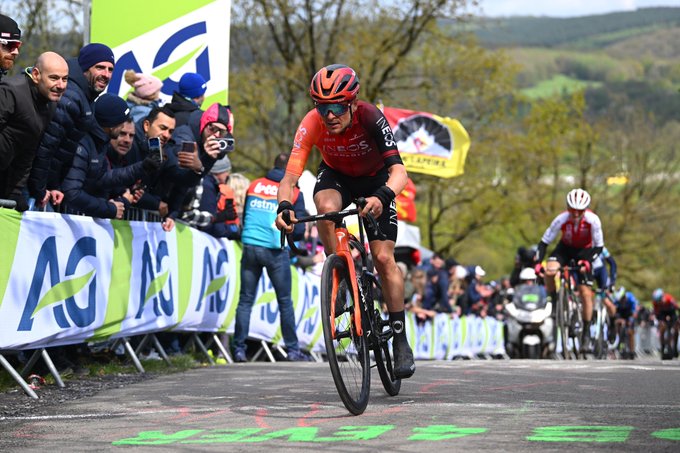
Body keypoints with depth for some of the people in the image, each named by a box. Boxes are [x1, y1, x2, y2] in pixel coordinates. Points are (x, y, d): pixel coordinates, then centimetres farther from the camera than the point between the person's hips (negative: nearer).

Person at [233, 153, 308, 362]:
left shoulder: (254, 185, 10)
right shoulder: (294, 193, 1)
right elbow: (299, 231, 0)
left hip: (250, 248, 2)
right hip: (276, 250, -2)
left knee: (245, 300, 7)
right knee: (285, 301, 8)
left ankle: (239, 349, 3)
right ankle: (293, 349, 11)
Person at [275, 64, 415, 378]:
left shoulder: (370, 117, -35)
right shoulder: (312, 123, -30)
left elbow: (398, 170, -44)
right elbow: (290, 176, -35)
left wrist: (382, 197, -64)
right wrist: (284, 206, -56)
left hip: (375, 179, -1)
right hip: (336, 176, 1)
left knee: (384, 258, -12)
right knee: (326, 207, -36)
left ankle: (400, 341, -1)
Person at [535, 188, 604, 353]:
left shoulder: (593, 220, -29)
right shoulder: (561, 219, -29)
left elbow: (598, 246, -19)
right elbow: (544, 242, -20)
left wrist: (587, 261, -35)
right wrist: (537, 262, -31)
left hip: (584, 250, -1)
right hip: (565, 248, 1)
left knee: (586, 293, -10)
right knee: (549, 271, -32)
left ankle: (586, 334, 1)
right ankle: (553, 301, -3)